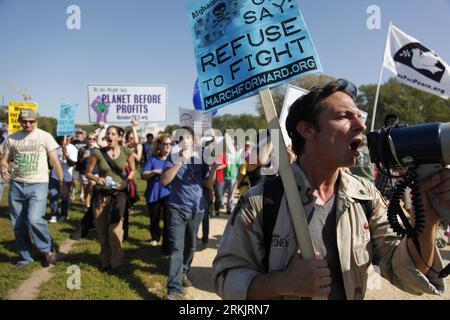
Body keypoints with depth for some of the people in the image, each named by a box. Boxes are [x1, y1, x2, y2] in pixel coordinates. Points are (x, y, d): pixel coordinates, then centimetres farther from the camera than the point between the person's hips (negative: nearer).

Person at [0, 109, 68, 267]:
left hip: (38, 184, -4)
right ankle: (25, 257, 26)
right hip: (16, 185, 4)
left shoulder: (45, 136, -3)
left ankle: (48, 248, 7)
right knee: (18, 224, 8)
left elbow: (55, 161, -1)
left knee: (34, 219, -19)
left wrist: (62, 184, -3)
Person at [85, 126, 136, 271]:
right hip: (101, 195, 1)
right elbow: (88, 173, 3)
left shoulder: (126, 152, -3)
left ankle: (116, 262, 15)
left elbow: (133, 170, 10)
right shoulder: (98, 153, -4)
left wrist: (126, 181, -7)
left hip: (119, 194, -1)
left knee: (115, 229, -5)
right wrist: (97, 179, -17)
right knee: (102, 229, 7)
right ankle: (105, 260, 28)